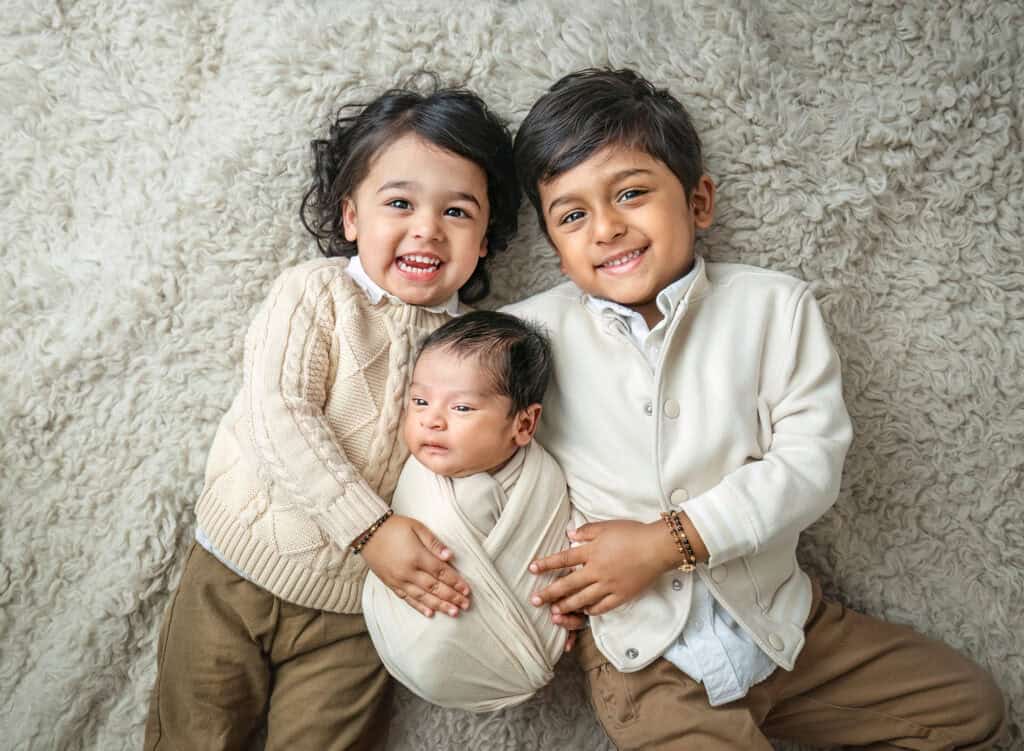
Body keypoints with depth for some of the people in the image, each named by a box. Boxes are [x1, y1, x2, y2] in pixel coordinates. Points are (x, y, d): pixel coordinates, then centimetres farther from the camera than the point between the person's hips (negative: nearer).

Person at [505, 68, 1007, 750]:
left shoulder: (773, 305, -4)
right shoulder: (530, 331, -4)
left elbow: (812, 461, -10)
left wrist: (668, 540, -17)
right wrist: (548, 573, -10)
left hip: (777, 617, 3)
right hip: (643, 651, -2)